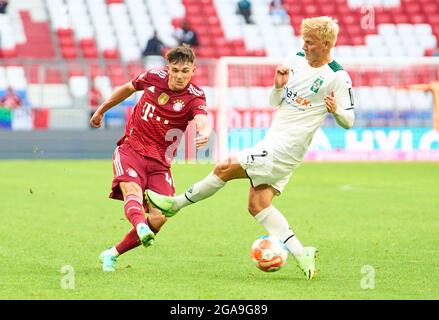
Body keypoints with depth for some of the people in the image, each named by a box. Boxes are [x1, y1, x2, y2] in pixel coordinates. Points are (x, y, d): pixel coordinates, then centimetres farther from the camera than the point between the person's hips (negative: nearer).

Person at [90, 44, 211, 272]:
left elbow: (202, 121, -32)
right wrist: (101, 110, 31)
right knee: (133, 191, -30)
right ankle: (140, 227, -61)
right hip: (130, 150, 0)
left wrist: (204, 133, -57)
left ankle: (112, 254, 3)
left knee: (159, 218, -13)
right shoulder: (154, 77, -2)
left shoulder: (194, 97, -10)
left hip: (159, 162, 0)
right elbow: (127, 89, 19)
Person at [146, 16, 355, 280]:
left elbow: (349, 122, -6)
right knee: (258, 205, 0)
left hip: (286, 147, -9)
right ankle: (302, 255, -3)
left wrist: (336, 110, -29)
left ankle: (176, 203, 8)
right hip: (274, 141, 9)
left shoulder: (338, 77, -11)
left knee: (226, 168, -9)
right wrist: (278, 86, -4)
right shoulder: (296, 60, 10)